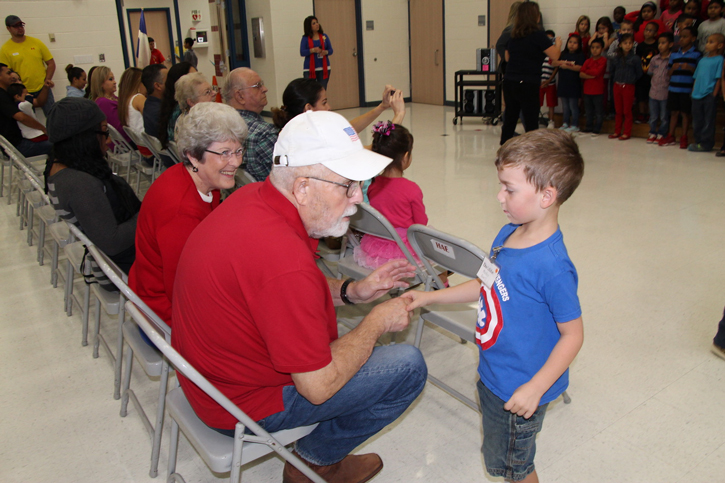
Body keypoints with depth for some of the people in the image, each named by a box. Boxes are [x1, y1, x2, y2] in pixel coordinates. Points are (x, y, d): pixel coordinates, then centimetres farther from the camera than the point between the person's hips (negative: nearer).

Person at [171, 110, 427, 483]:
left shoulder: (252, 197, -6)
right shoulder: (285, 261, -35)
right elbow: (319, 386, -26)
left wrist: (351, 291, -1)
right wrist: (377, 322, -12)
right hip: (243, 403, -9)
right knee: (408, 366, -6)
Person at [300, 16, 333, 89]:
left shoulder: (324, 36, 10)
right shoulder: (305, 38, 2)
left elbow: (331, 50, 8)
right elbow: (302, 52, -6)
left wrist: (325, 52, -14)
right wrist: (313, 50, -20)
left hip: (324, 68, 2)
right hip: (310, 69, -2)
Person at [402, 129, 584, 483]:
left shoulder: (551, 266, -31)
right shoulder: (506, 236, -5)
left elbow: (572, 334, -22)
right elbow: (487, 286, 10)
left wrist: (535, 388, -23)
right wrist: (429, 297, 9)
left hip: (520, 391, -8)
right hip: (492, 374, 8)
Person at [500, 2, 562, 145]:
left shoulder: (514, 35, 9)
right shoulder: (538, 35, -9)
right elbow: (555, 56, -10)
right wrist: (558, 43, 9)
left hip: (509, 82, 6)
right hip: (528, 84, -6)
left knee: (509, 121, 14)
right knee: (531, 122, 1)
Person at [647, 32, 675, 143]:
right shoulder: (655, 59, 7)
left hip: (665, 93, -4)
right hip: (653, 92, 4)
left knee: (664, 117, 6)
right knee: (653, 116, 12)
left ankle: (661, 134, 17)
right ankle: (652, 133, 24)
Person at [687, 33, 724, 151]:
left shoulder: (719, 60, -4)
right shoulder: (702, 60, 14)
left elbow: (719, 79, -7)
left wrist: (714, 94, -12)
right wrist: (693, 91, 11)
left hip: (709, 94, -6)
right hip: (697, 95, 6)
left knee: (708, 120, -1)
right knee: (697, 120, 11)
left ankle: (706, 144, 2)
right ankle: (698, 141, 21)